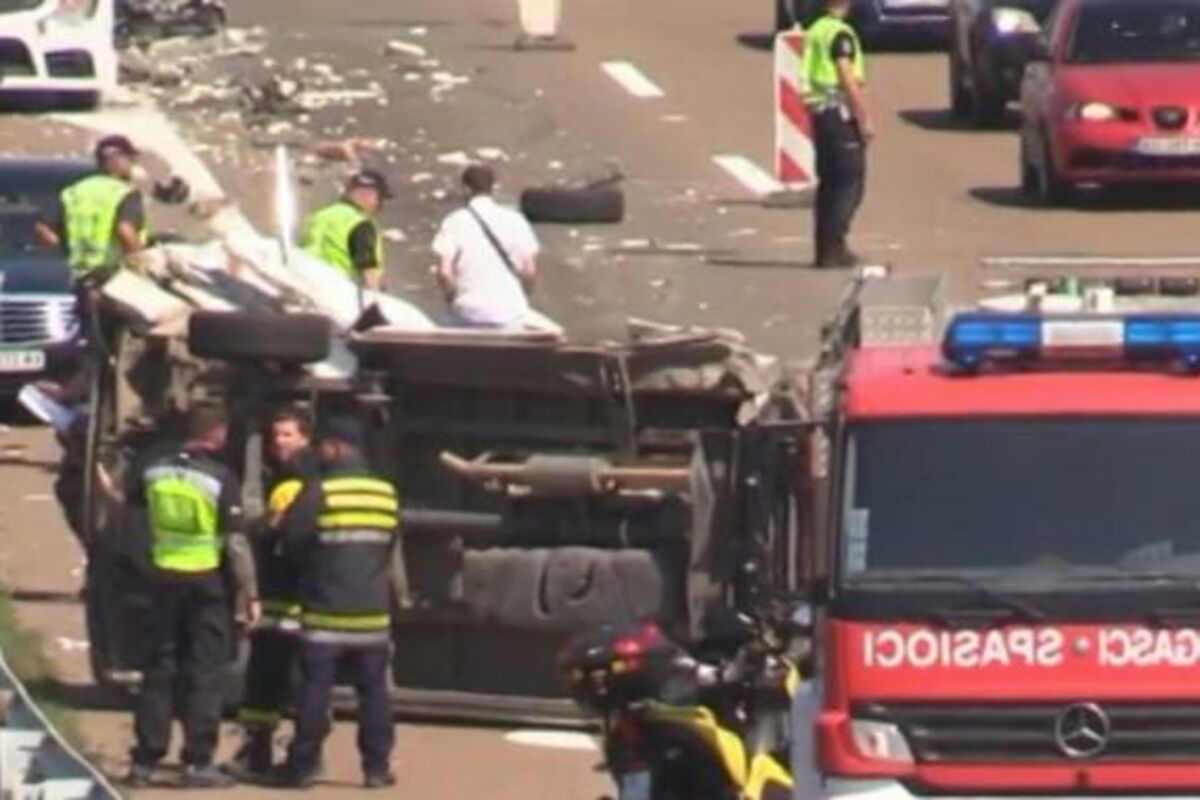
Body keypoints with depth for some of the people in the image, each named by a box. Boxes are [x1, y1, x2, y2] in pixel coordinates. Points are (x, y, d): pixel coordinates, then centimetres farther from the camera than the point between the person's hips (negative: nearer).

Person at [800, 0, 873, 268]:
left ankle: (824, 247, 15)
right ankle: (833, 246, -11)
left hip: (819, 112, 9)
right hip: (840, 112, -9)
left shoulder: (815, 31, 12)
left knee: (829, 182, 14)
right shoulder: (840, 34, -14)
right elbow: (848, 79, -20)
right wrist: (864, 119, -17)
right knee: (850, 183, -6)